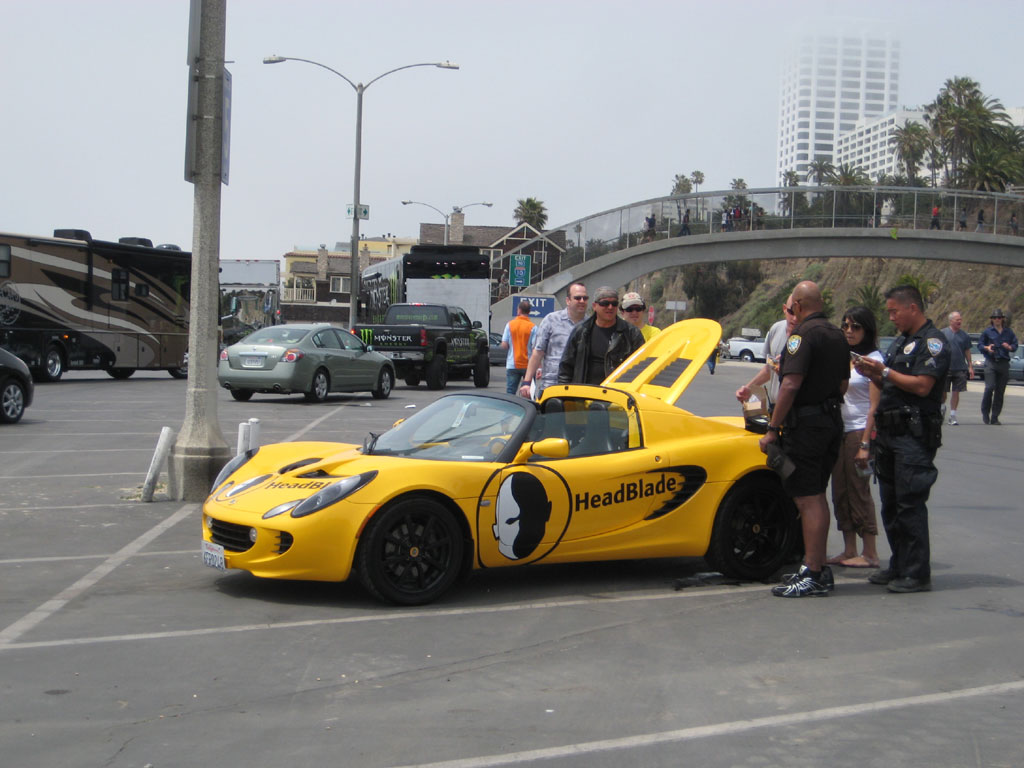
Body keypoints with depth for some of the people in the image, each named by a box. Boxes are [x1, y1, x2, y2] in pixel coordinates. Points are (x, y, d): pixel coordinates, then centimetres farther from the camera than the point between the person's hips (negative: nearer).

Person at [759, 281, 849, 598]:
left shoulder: (803, 334, -14)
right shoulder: (838, 336, 13)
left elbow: (791, 385, -21)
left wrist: (773, 428, -18)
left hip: (805, 425, -9)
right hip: (832, 422, 9)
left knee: (808, 500, -7)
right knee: (817, 497, 16)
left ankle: (813, 577, -6)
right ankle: (817, 568, 23)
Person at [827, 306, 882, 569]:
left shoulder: (873, 360, -8)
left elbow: (874, 407, -12)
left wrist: (865, 444, -17)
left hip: (860, 431, -7)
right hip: (840, 430, 7)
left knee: (859, 491, -5)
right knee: (840, 491, 8)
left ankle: (870, 554, 1)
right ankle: (849, 550, 15)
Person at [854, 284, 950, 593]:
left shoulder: (933, 342, -9)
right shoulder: (900, 341, 20)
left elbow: (922, 386, -20)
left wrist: (884, 372, -13)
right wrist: (873, 374, 4)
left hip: (915, 435, -9)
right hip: (889, 432, 9)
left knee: (910, 505, -9)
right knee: (890, 504, 12)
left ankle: (917, 574, -5)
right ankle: (899, 566, 20)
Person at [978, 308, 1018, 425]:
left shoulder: (1008, 332, 12)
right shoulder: (987, 331, 6)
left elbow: (1015, 345, 13)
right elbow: (980, 344, 8)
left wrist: (1009, 347, -9)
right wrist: (987, 348, -12)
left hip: (1004, 363, 2)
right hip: (991, 363, -2)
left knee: (1000, 391, 2)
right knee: (990, 387, -16)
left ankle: (995, 417, 7)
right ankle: (985, 412, 1)